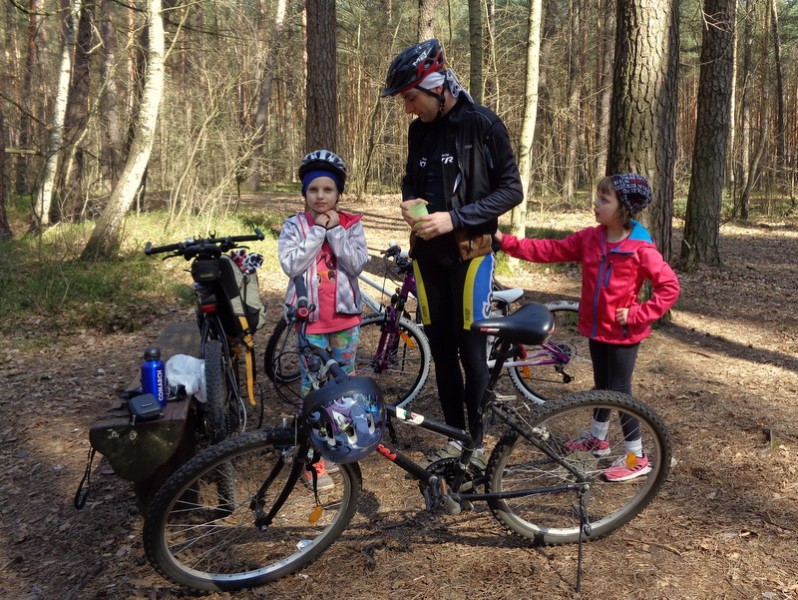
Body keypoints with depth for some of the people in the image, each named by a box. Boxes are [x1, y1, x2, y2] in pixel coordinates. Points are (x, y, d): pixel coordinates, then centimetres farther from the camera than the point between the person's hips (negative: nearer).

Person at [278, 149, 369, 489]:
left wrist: (334, 230, -16)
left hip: (345, 316, 3)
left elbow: (357, 264, -11)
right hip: (311, 317, -2)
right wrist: (318, 230, -16)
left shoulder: (351, 225, 1)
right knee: (313, 387, 3)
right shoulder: (294, 226, -3)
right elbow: (291, 265, -18)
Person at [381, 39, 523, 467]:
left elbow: (511, 190, -10)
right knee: (441, 347, 10)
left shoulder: (482, 125, -9)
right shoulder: (420, 130, 9)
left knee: (471, 348, -2)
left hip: (468, 251, -6)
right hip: (428, 252, 6)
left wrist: (454, 217, -20)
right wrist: (409, 202, -3)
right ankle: (454, 436, 23)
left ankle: (479, 441, 13)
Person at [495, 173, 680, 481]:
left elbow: (670, 286, -15)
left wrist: (637, 315, -19)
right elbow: (548, 250, -3)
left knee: (619, 390, 1)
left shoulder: (641, 248, -19)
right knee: (601, 384, 22)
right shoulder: (589, 238, -3)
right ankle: (597, 439, 40)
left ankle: (637, 457, 16)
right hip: (596, 328, 6)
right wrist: (505, 241, -11)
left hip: (622, 333, -6)